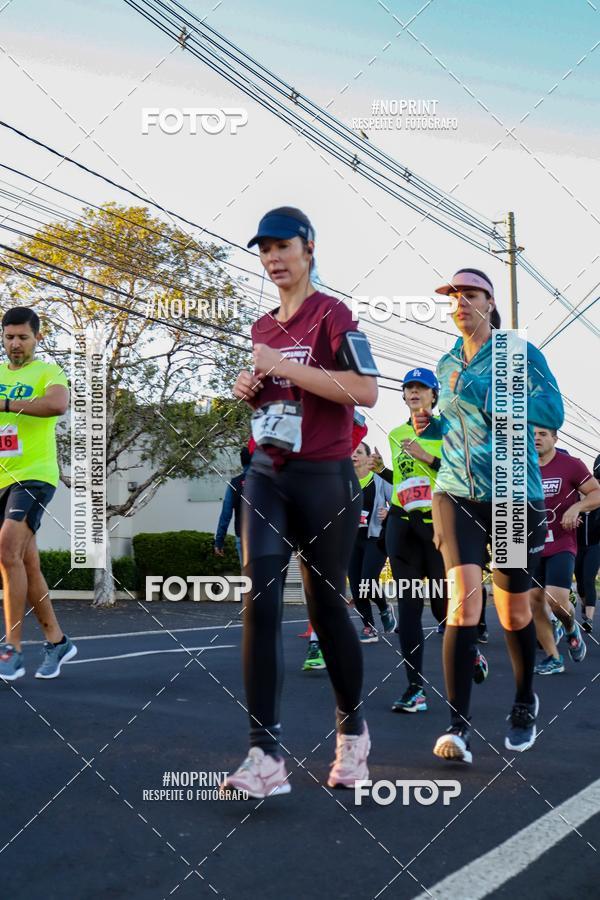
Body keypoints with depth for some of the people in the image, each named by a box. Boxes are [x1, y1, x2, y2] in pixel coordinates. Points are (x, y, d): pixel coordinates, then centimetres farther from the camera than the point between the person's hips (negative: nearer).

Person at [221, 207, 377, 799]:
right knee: (259, 599, -10)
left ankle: (352, 730, 27)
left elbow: (366, 391, -19)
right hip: (267, 476, 6)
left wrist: (284, 367, -20)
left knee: (325, 605, 4)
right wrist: (249, 391, 6)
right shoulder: (261, 328, 16)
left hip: (324, 478, -5)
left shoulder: (332, 315, -5)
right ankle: (266, 755, -12)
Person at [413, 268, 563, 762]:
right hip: (457, 493, 3)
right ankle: (459, 724, -16)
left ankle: (525, 703, 34)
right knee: (464, 595, -17)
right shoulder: (447, 365, 13)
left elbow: (553, 411, -16)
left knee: (513, 610, 8)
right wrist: (431, 425, 6)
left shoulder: (520, 352, -2)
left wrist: (478, 391, -20)